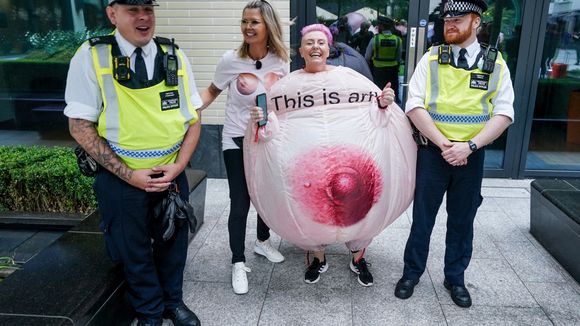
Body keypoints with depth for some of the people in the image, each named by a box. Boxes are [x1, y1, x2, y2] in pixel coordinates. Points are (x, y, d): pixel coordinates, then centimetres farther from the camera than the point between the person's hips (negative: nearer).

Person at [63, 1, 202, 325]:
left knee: (174, 243, 17)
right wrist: (129, 175, -15)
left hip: (172, 173, 3)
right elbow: (80, 127, -10)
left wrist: (177, 167, -11)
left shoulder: (174, 56, -1)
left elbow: (193, 119, 2)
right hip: (122, 178, -2)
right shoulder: (91, 57, -10)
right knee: (135, 251, 14)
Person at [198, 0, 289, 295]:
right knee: (240, 203, -1)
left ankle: (263, 241, 44)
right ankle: (238, 263, 18)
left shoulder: (281, 60, -6)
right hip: (237, 140, -3)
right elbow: (212, 91, 0)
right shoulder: (231, 60, -14)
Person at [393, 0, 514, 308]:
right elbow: (414, 106, -9)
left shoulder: (496, 64, 2)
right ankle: (411, 273, 27)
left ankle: (455, 278, 32)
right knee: (422, 217, 9)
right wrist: (443, 145, -16)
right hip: (433, 152, -1)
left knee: (462, 221, 13)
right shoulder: (431, 59, -1)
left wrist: (469, 146, -16)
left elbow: (504, 113, -3)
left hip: (472, 155, 1)